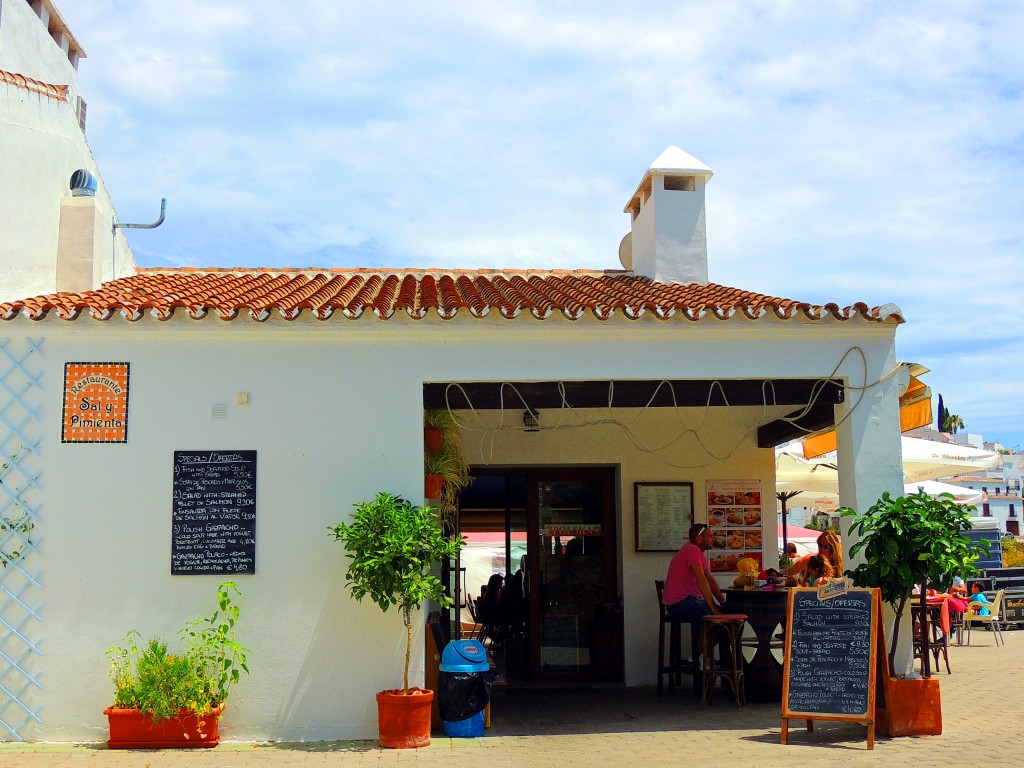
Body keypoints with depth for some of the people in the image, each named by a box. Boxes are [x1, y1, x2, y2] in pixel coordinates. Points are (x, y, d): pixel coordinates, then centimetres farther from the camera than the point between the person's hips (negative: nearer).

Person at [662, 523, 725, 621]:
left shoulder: (700, 553, 16)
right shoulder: (693, 550, -16)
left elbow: (710, 580, 14)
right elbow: (701, 581, -22)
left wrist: (723, 602, 3)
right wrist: (713, 607, -23)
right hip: (679, 602, -10)